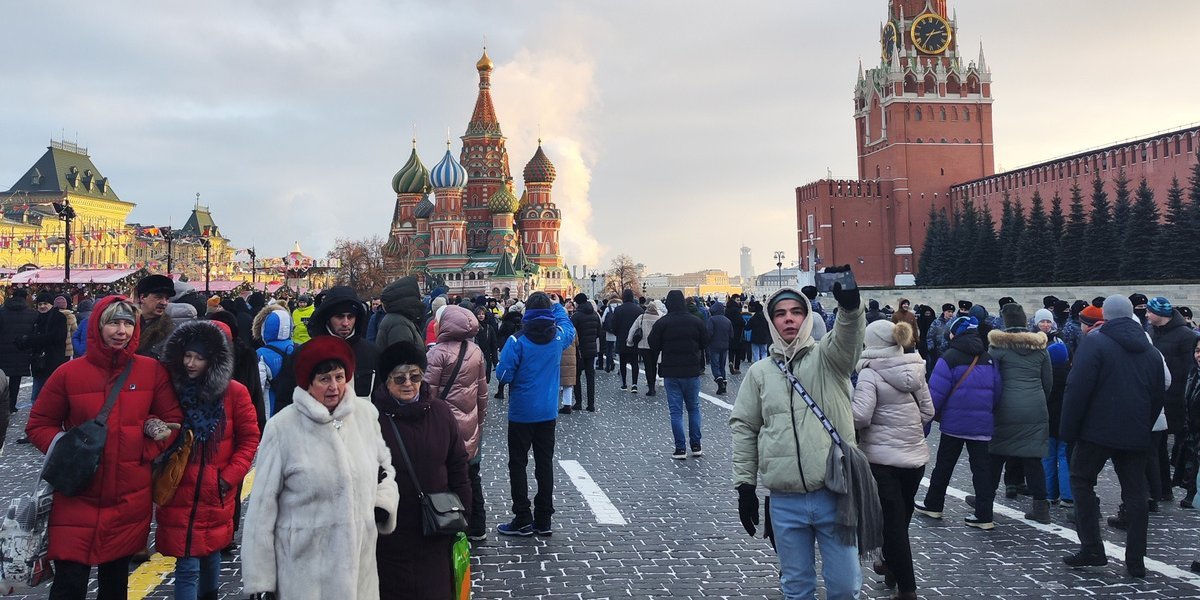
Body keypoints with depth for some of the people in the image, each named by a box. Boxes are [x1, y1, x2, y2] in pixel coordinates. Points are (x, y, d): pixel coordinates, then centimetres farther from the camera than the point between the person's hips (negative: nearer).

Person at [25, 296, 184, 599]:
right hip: (78, 497, -1)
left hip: (130, 499, 1)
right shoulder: (69, 373, -3)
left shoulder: (152, 371, -1)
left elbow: (173, 421, 5)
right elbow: (38, 425, 5)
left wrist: (147, 451, -9)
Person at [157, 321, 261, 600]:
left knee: (211, 554, 18)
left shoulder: (234, 393, -5)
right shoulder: (171, 388, -3)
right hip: (178, 493, 0)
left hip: (216, 494, 1)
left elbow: (249, 439, -1)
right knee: (187, 565, -3)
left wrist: (230, 476, -8)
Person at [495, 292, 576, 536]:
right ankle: (544, 520, 15)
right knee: (545, 463, 10)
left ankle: (523, 520, 7)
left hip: (521, 413, -4)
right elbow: (569, 327, 22)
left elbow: (503, 375, -16)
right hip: (548, 413, 4)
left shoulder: (517, 341, -16)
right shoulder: (558, 337, -3)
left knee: (518, 464, 6)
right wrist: (557, 305, 29)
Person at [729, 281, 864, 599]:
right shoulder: (760, 372, 7)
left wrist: (850, 303, -44)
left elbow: (849, 334, -22)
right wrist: (744, 485, 5)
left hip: (834, 494, -2)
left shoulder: (826, 357, 0)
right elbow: (744, 428, 9)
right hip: (785, 501, 2)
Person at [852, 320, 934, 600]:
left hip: (883, 456, -6)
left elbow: (860, 416, -22)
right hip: (915, 455, 6)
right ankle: (892, 565, 39)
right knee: (902, 516, 21)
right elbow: (927, 411, 9)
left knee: (892, 520, 5)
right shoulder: (914, 370, 4)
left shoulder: (870, 373, -14)